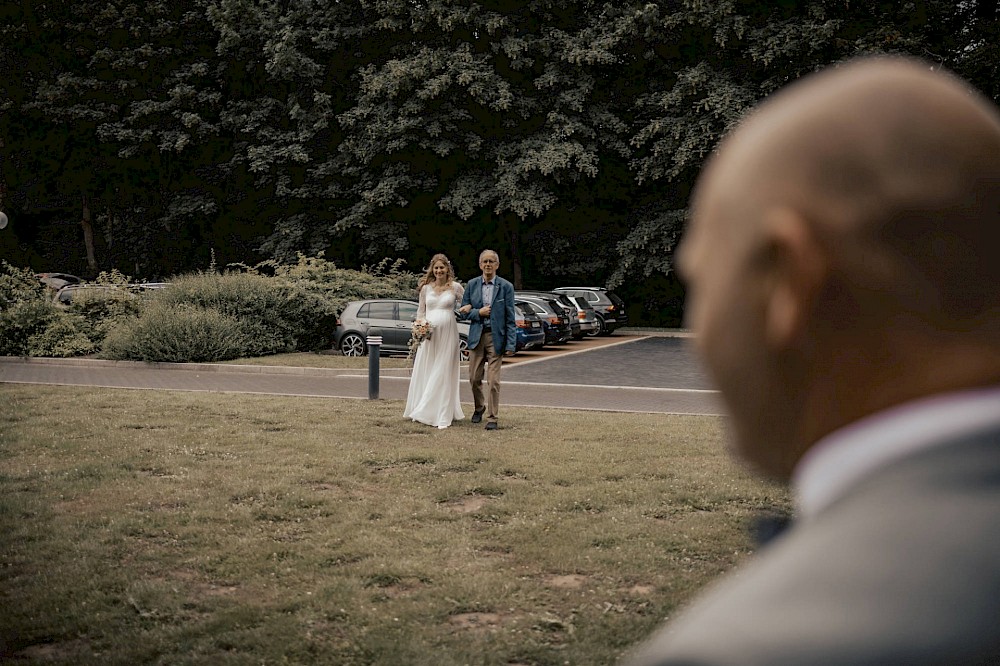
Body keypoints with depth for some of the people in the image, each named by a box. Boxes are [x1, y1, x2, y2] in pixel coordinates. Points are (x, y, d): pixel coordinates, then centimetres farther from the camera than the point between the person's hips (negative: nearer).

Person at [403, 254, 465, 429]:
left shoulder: (455, 287, 2)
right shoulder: (426, 288, 9)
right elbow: (421, 310, 14)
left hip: (447, 334, -2)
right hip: (428, 333, 2)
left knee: (443, 373, -2)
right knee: (424, 372, 4)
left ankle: (442, 415, 1)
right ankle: (421, 411, 15)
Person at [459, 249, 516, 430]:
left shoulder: (506, 287, -2)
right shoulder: (472, 284, 6)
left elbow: (510, 318, -4)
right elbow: (464, 310, 10)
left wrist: (511, 344, -9)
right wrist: (478, 312, -10)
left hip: (496, 337, -3)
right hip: (476, 336, 3)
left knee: (493, 381, -4)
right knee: (474, 378, 10)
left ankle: (492, 418, 4)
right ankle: (479, 407, 34)